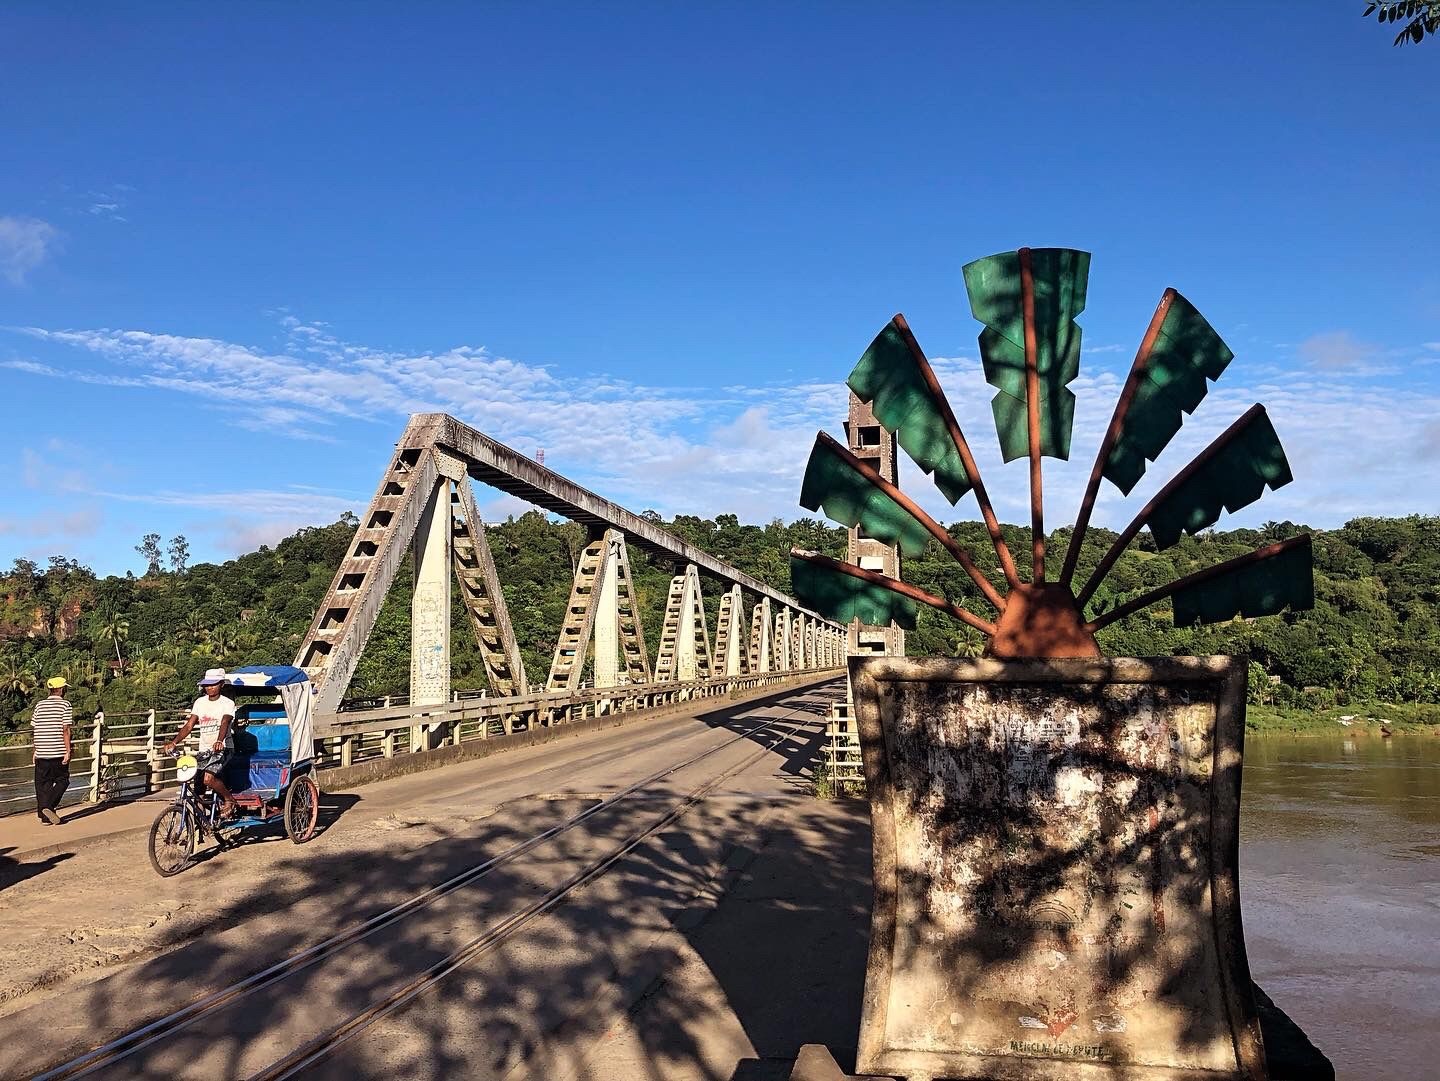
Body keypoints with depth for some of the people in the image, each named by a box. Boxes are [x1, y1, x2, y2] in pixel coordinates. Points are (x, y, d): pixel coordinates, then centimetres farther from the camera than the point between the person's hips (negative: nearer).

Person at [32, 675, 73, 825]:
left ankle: (44, 816, 10)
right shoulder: (65, 705, -5)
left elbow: (33, 730, 10)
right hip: (58, 752, -4)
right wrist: (68, 751, -8)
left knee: (42, 784, 9)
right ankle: (49, 806, -10)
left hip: (41, 752, 4)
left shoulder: (40, 705, 9)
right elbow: (65, 730, -10)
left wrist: (35, 750, 18)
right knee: (62, 781, 9)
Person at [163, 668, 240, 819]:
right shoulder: (200, 702, 8)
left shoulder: (227, 703, -6)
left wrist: (219, 741, -44)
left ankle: (230, 801, -4)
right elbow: (189, 725, 2)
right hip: (204, 750, 6)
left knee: (209, 778, -27)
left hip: (223, 749, -6)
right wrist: (174, 742, -14)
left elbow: (225, 723, -24)